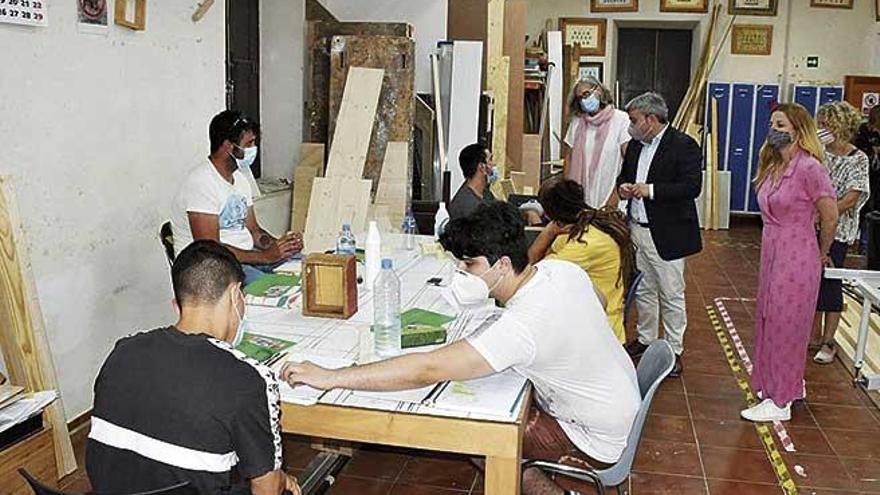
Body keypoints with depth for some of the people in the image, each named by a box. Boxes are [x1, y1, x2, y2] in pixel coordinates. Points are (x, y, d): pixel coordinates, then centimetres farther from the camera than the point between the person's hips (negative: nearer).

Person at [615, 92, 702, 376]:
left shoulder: (684, 146, -12)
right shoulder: (635, 145, 11)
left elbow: (692, 187, -21)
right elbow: (624, 175, 23)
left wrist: (651, 190, -24)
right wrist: (623, 187, -1)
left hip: (666, 234, -7)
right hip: (637, 229, 7)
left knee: (672, 295, 3)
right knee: (643, 290, 18)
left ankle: (674, 350, 14)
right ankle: (646, 338, 34)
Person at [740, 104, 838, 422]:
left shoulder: (809, 167, -19)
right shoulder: (772, 167, 7)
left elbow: (830, 216, -13)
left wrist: (821, 254, 2)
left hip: (796, 259, -8)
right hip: (771, 254, 8)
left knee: (785, 326, 1)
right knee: (770, 321, 17)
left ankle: (779, 402, 14)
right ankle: (791, 384, 36)